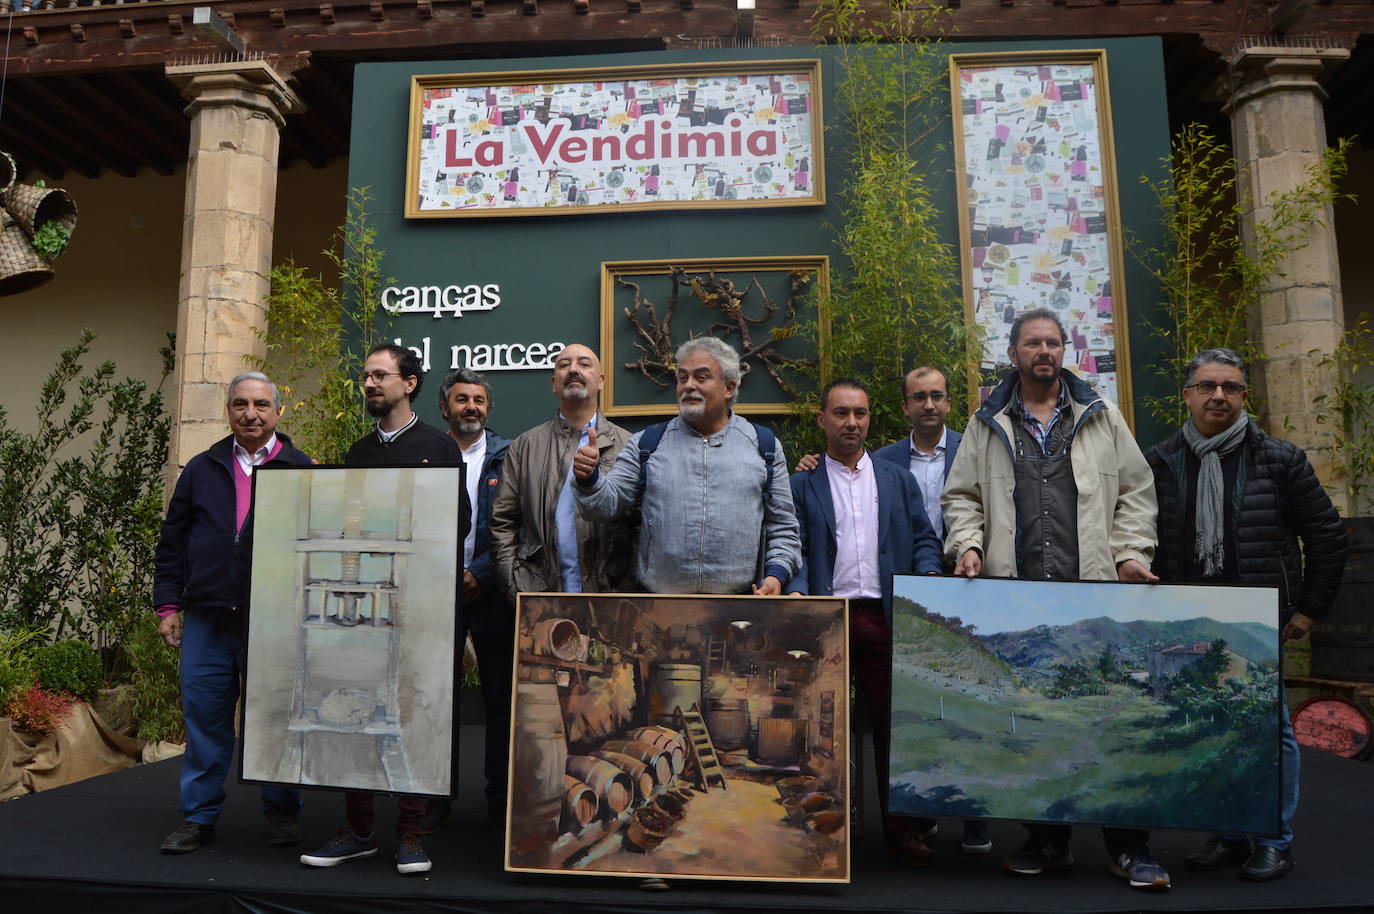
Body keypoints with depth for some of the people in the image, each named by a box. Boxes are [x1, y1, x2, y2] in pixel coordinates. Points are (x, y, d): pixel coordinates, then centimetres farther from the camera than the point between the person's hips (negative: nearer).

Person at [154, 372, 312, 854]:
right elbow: (172, 541, 13)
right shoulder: (202, 469, 12)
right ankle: (199, 815, 21)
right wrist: (168, 605, 6)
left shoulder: (300, 470, 4)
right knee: (205, 715, 7)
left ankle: (281, 812, 20)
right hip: (207, 616, 2)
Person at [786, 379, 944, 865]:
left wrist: (929, 578, -6)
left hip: (885, 616, 2)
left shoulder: (898, 479, 15)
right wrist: (797, 591, -16)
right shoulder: (801, 484, 8)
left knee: (893, 721, 5)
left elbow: (923, 538, 12)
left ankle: (900, 826, 17)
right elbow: (793, 547, 1)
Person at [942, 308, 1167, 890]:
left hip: (1095, 590, 0)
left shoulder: (1101, 417, 14)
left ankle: (1128, 846, 13)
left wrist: (1131, 552, 0)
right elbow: (961, 496, 12)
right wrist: (967, 545, -4)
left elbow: (1135, 490, 12)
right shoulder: (987, 424, 13)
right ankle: (1047, 840, 20)